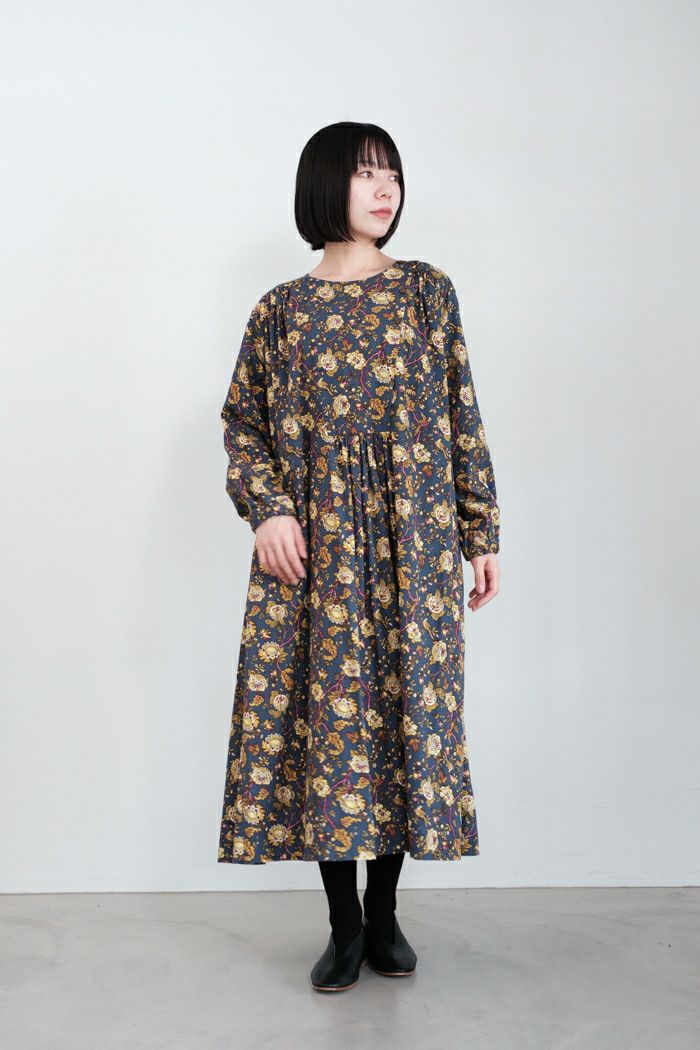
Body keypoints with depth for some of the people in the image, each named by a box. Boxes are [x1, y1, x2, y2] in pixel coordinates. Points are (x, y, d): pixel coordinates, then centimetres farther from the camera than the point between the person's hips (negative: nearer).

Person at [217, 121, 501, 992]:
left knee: (407, 707, 3)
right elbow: (243, 419, 10)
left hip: (413, 540, 1)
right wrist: (266, 509, -7)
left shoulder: (428, 291, 8)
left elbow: (462, 415, 7)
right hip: (314, 544, 0)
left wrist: (482, 534, 4)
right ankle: (343, 926, 16)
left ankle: (385, 914, 21)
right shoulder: (282, 309, 6)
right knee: (324, 711, 0)